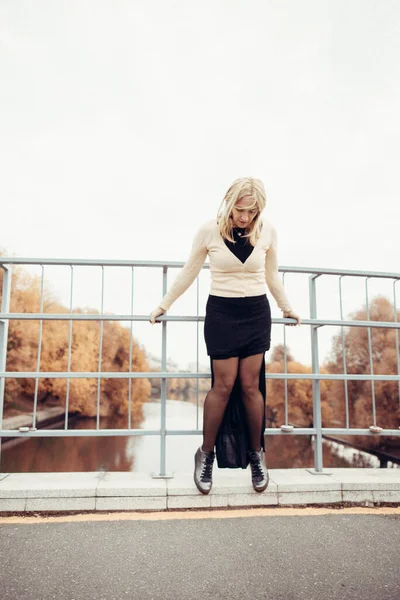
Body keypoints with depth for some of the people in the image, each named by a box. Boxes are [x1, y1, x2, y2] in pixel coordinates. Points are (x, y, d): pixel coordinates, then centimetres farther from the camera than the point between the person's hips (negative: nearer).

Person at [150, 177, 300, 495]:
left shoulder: (268, 231, -2)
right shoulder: (209, 231, -8)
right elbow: (188, 273, 4)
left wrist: (287, 308, 22)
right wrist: (163, 305, 9)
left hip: (257, 313, 2)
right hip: (221, 313, -1)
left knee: (250, 386, 4)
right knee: (223, 386, -2)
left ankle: (256, 453, 25)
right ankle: (206, 454, 19)